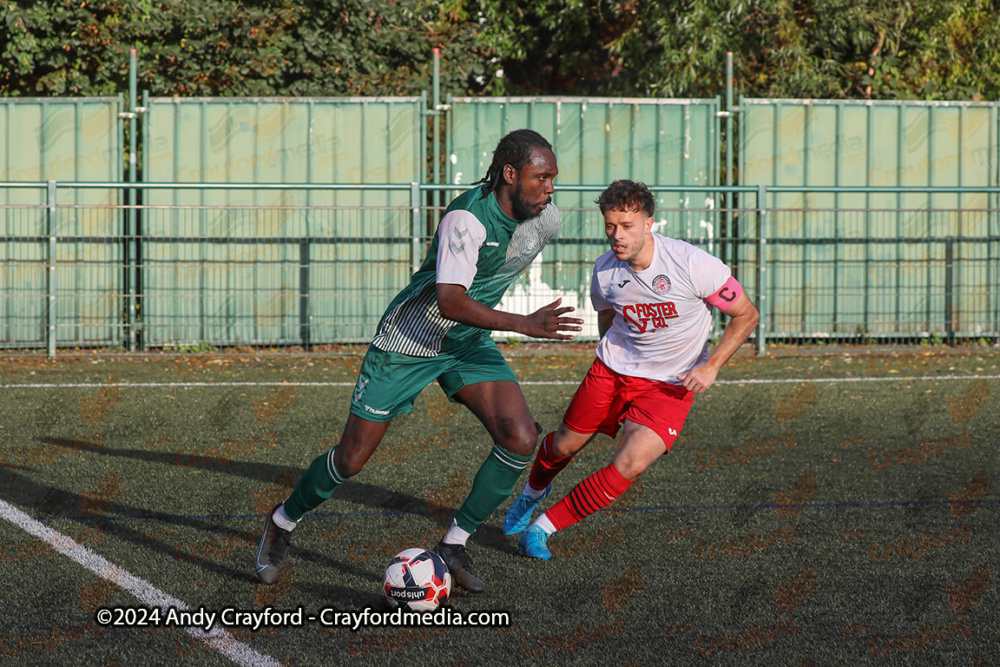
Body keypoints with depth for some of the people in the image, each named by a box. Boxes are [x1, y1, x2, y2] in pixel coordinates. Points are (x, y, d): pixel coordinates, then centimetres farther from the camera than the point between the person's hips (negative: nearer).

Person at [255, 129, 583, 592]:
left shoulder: (546, 220, -6)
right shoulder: (467, 218, -30)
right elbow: (449, 300, -39)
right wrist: (525, 325, -43)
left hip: (470, 345, 6)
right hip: (408, 341, -6)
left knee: (521, 439, -16)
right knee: (352, 458, 0)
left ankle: (453, 547, -1)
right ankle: (282, 523, 29)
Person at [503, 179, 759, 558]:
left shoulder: (693, 265, -24)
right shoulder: (605, 271, -11)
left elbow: (745, 315, -12)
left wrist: (711, 366, -19)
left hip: (671, 385, -3)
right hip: (612, 370, 3)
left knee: (630, 466, -21)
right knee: (564, 445, 14)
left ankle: (542, 529, -7)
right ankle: (533, 492, 51)